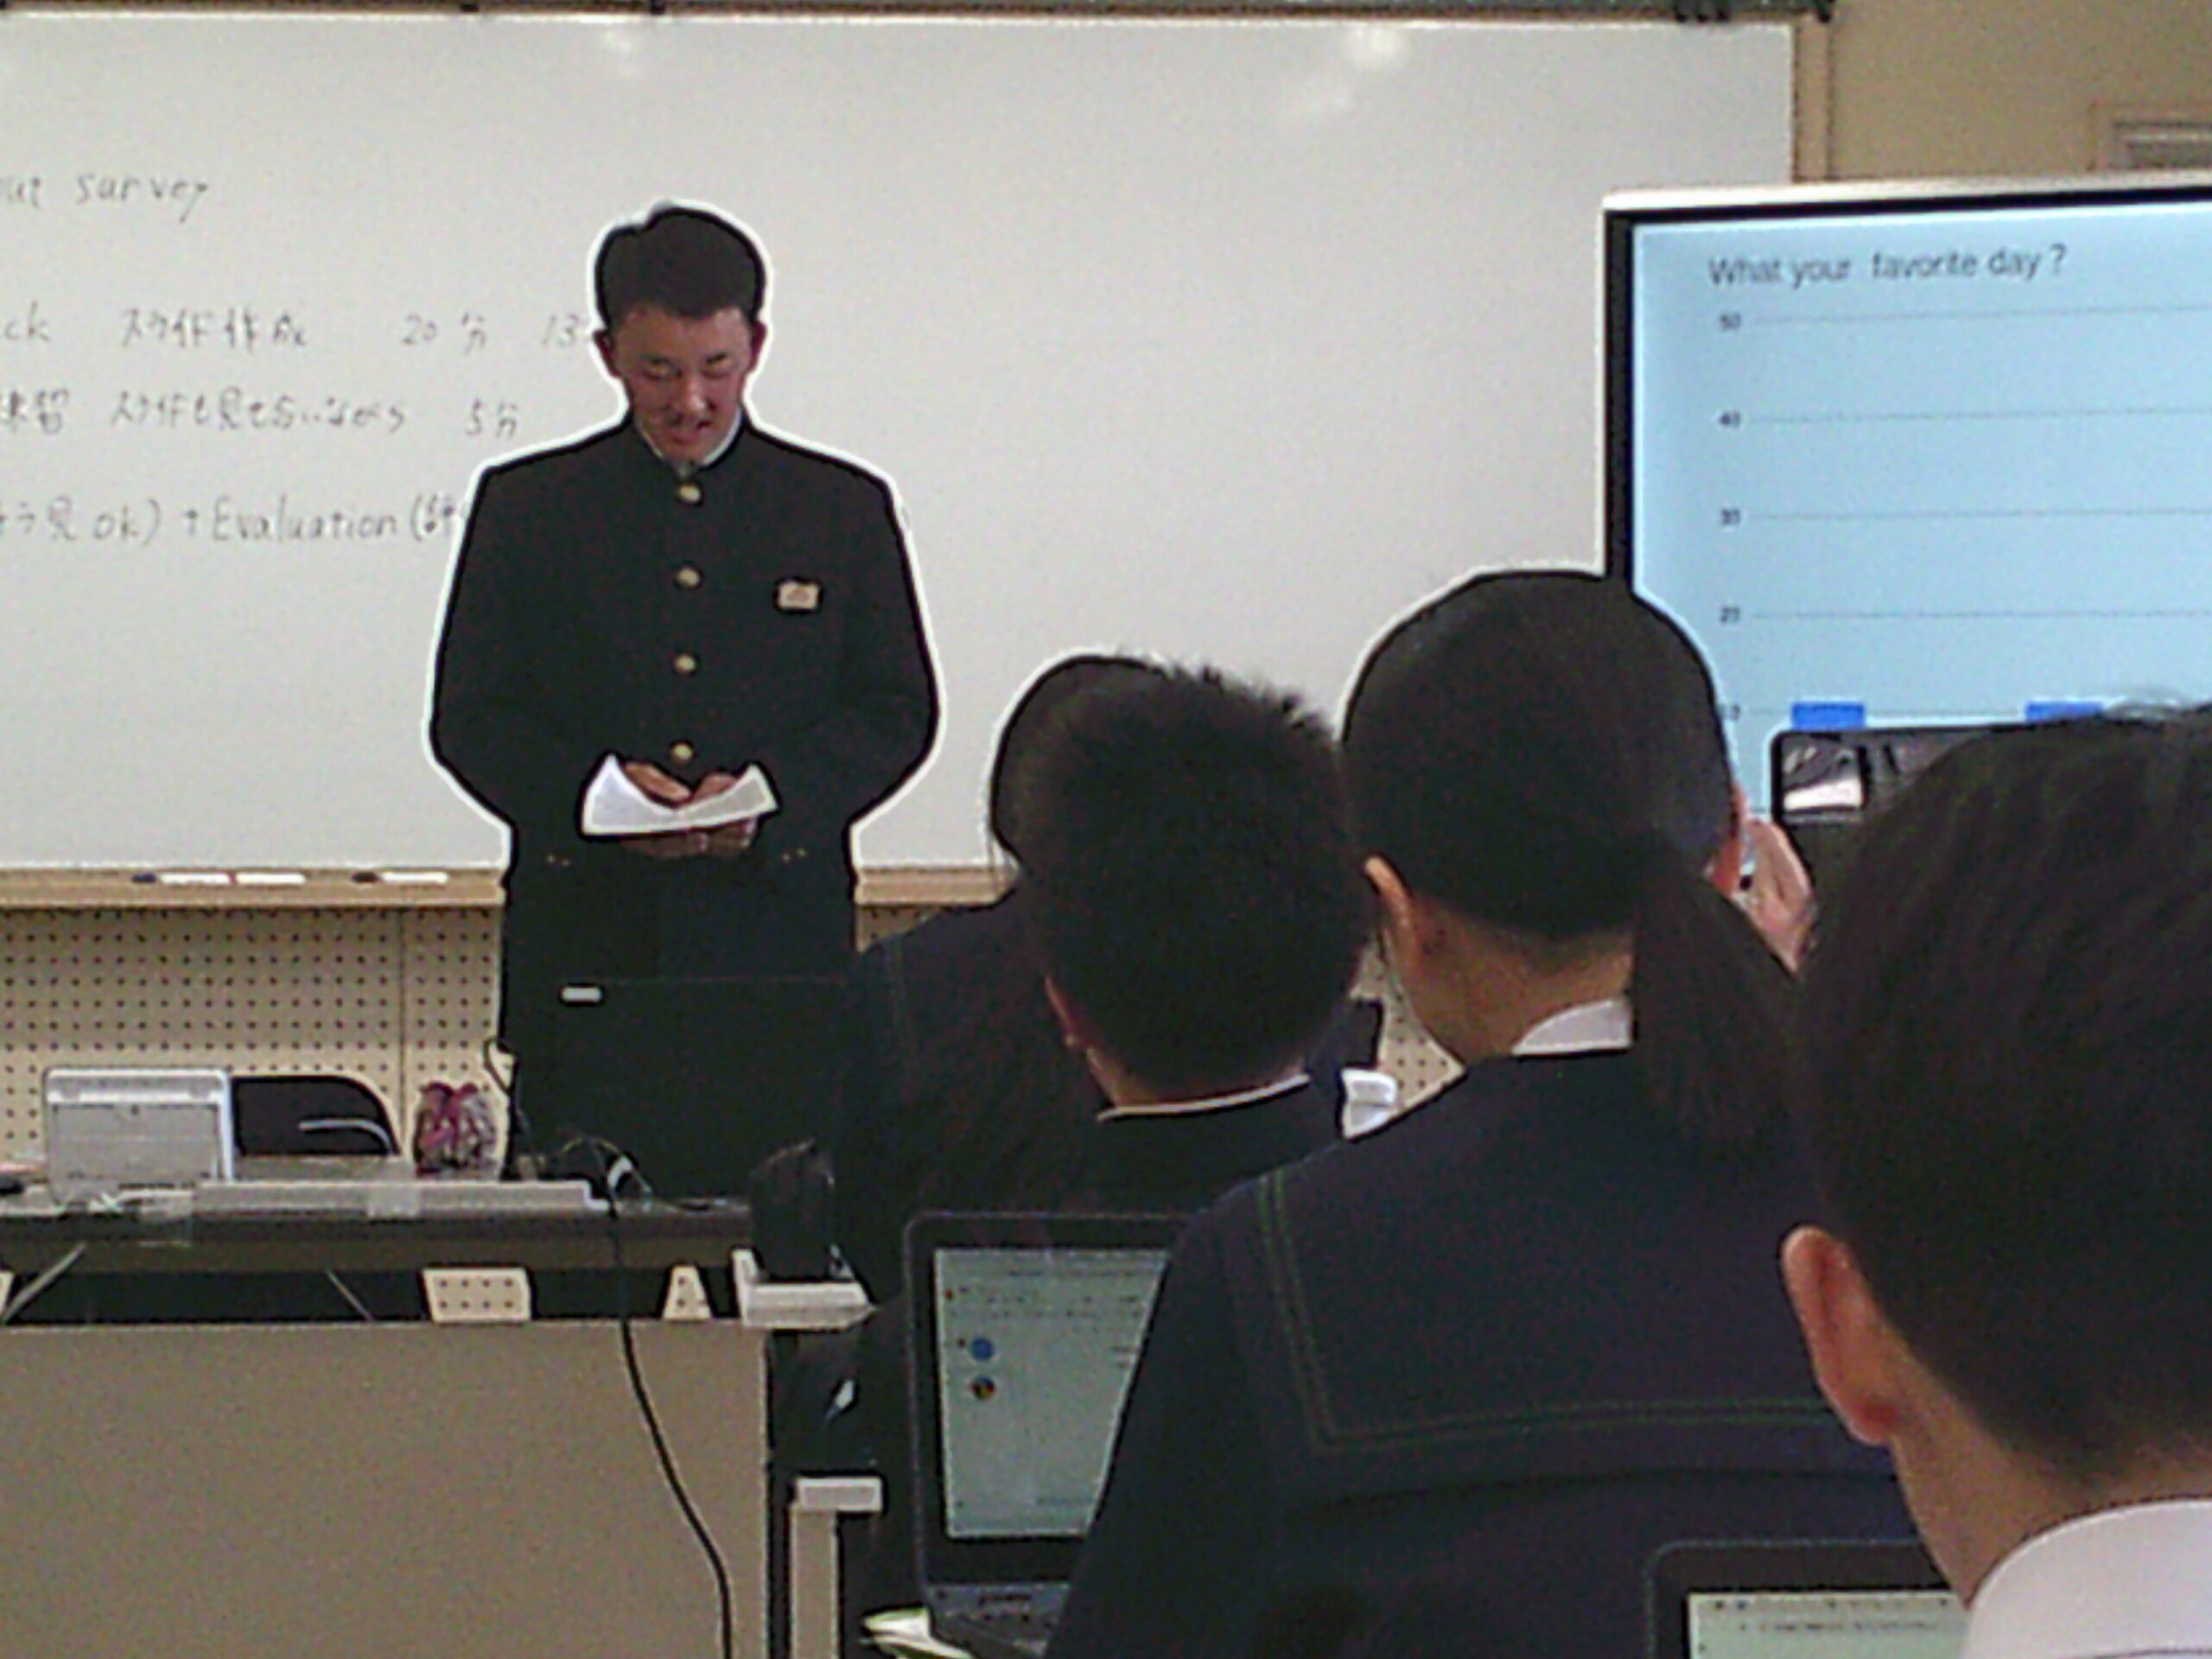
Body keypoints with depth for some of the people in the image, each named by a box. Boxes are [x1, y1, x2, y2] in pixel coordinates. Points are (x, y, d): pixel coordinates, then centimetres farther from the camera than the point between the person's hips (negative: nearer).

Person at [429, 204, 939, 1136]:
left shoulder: (845, 510, 12)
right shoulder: (529, 507, 11)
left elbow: (895, 711, 9)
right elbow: (470, 718, 8)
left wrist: (774, 795, -10)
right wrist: (586, 789, -12)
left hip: (779, 932, 0)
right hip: (584, 944, 0)